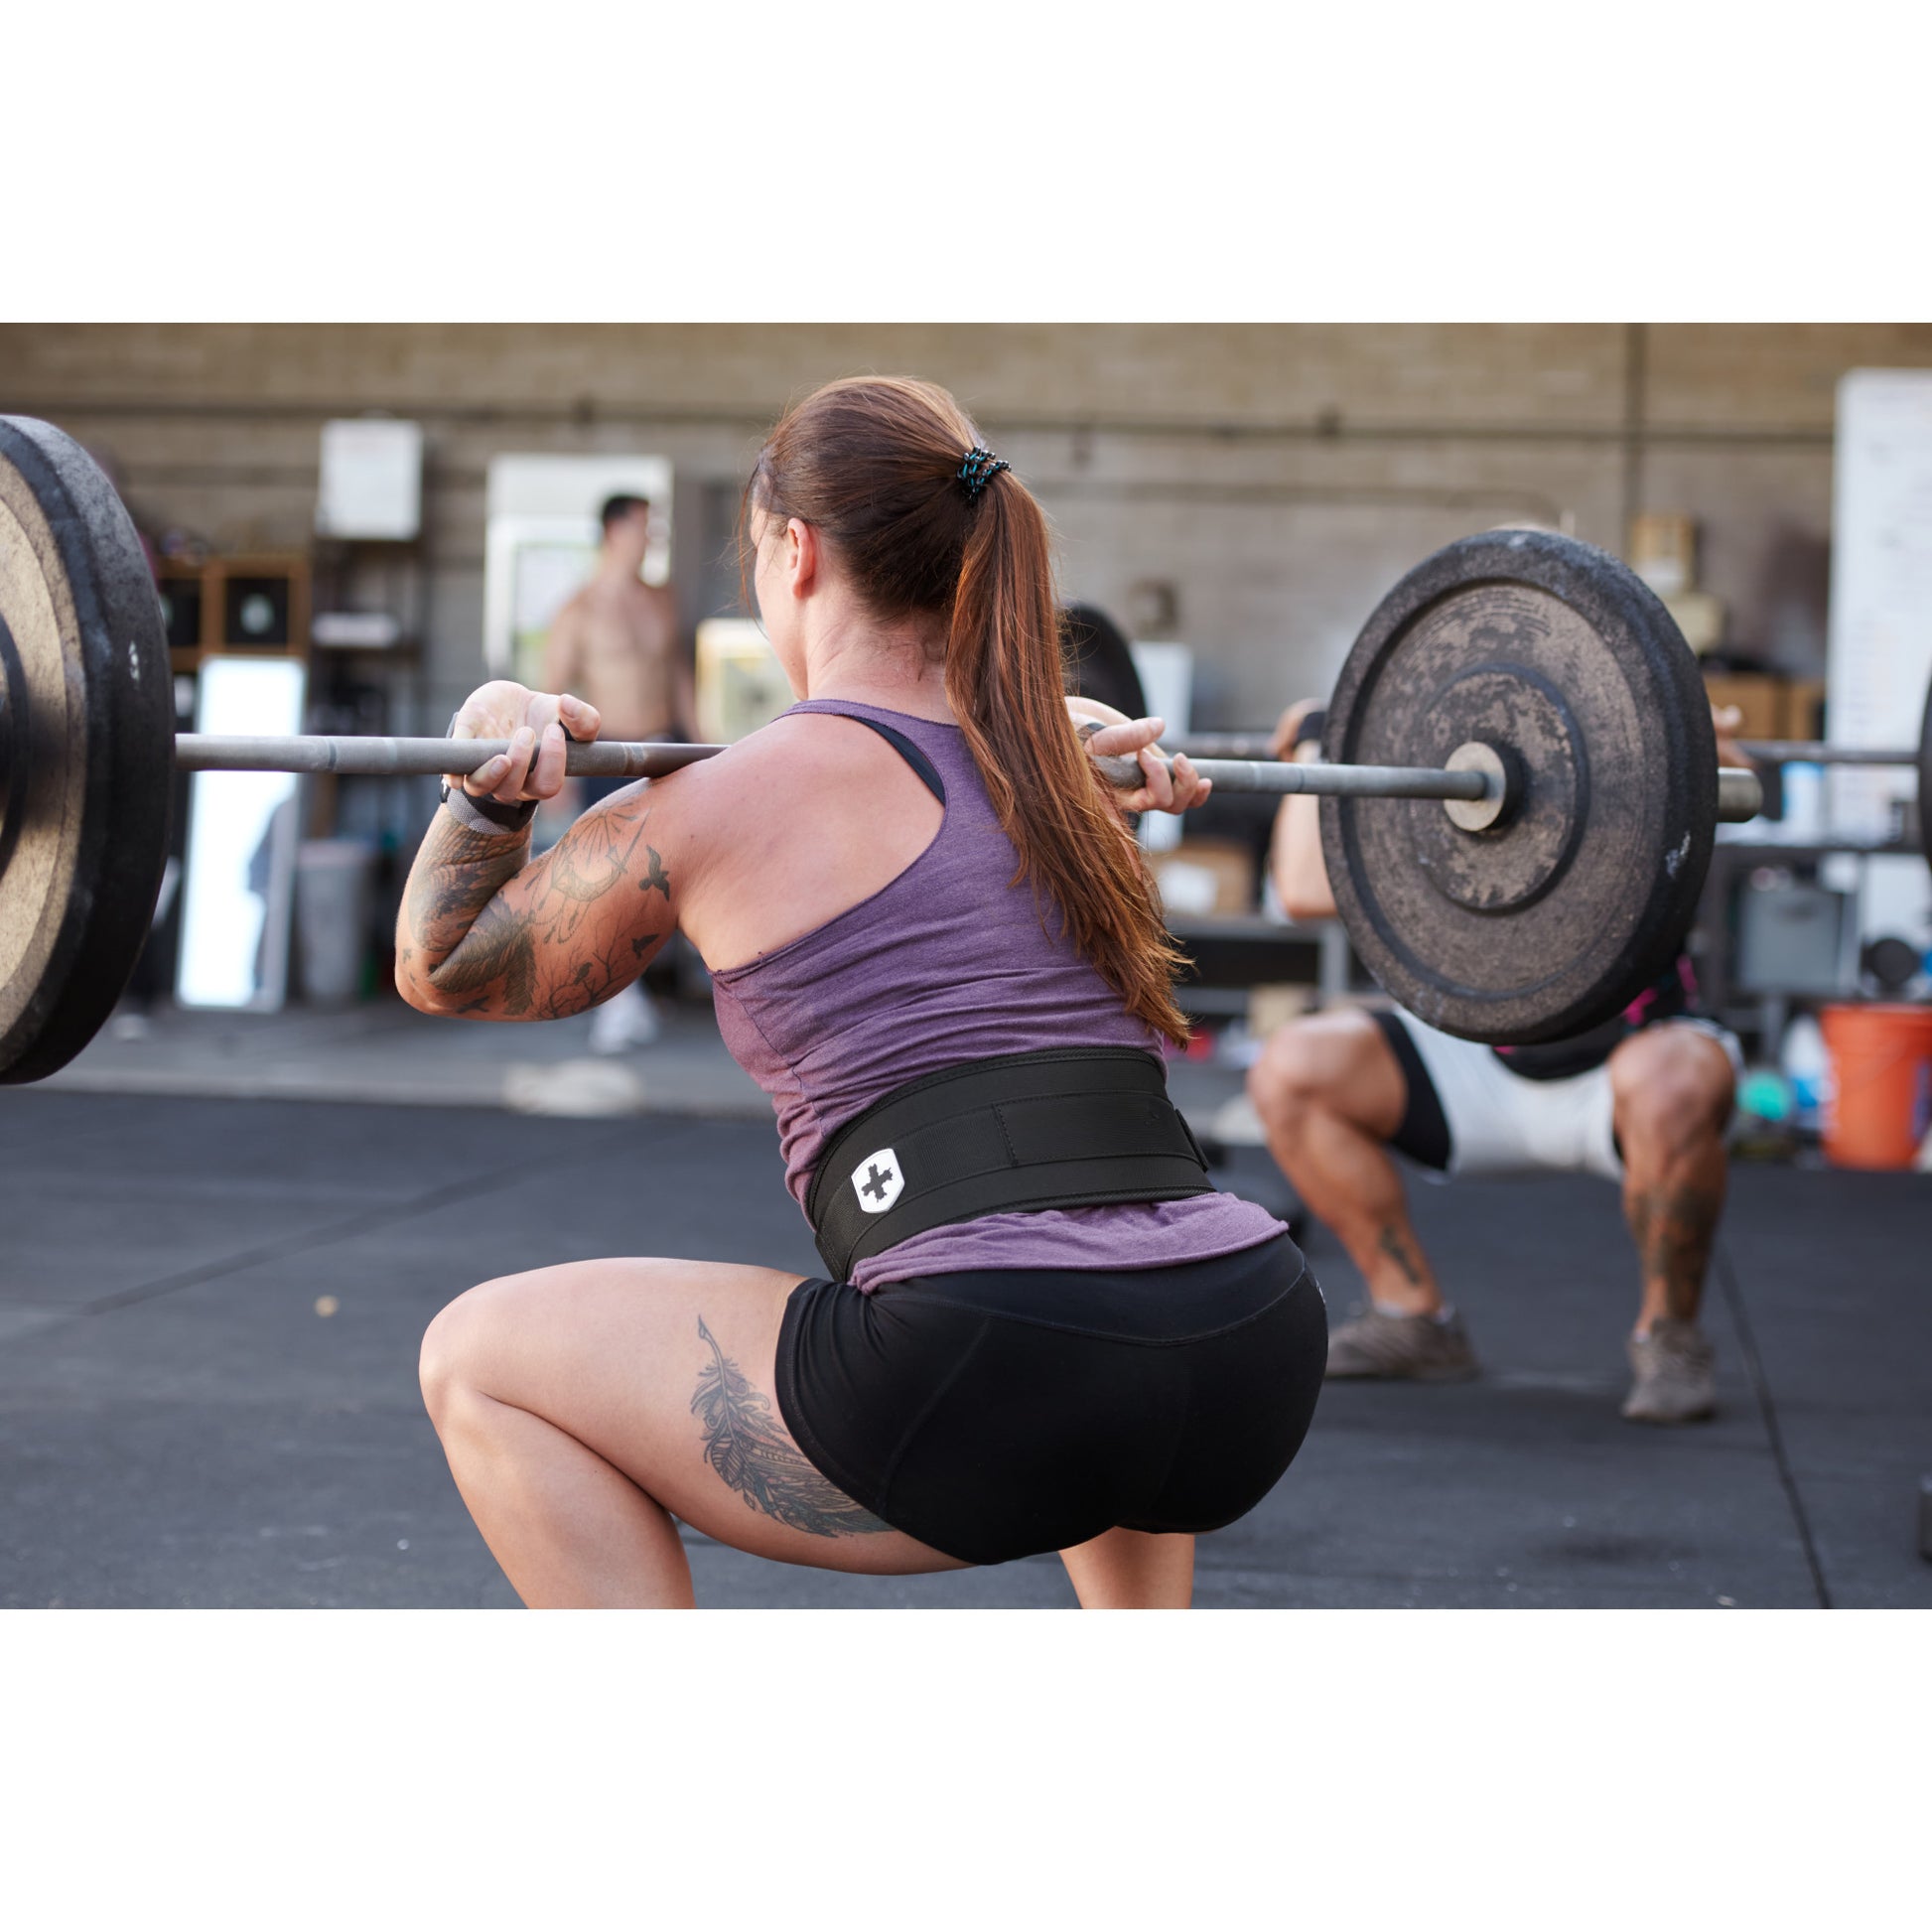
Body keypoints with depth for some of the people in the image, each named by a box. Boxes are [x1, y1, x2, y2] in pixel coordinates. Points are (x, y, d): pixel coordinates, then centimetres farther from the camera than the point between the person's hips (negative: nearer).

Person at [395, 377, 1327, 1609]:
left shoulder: (725, 804, 5)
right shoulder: (1064, 771, 19)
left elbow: (443, 970, 21)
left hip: (997, 1401, -6)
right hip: (1262, 1372, 6)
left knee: (478, 1361, 12)